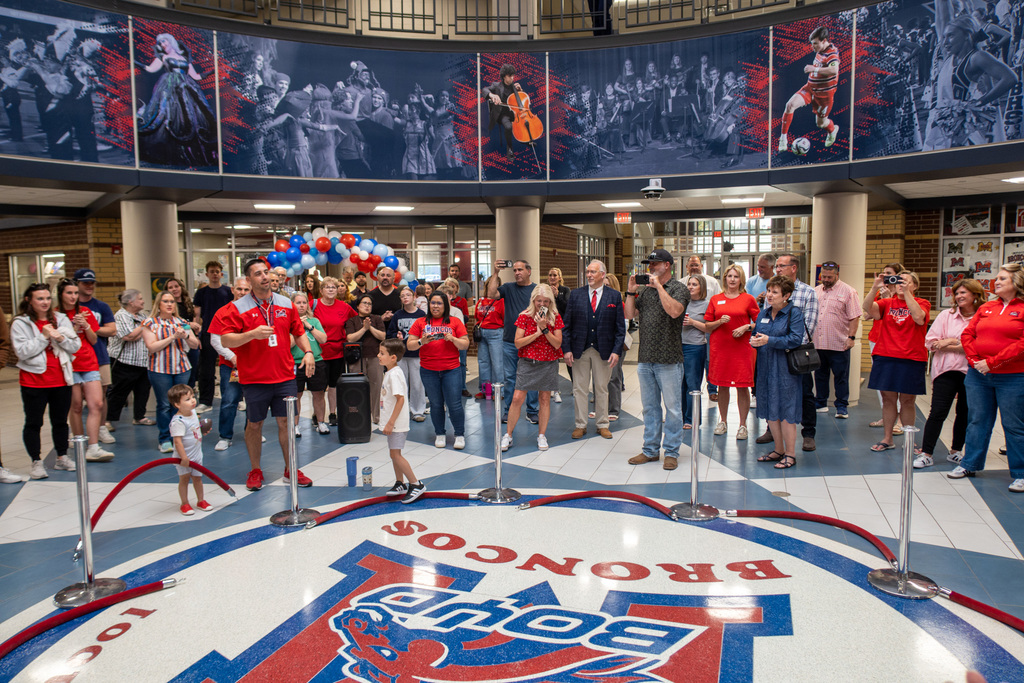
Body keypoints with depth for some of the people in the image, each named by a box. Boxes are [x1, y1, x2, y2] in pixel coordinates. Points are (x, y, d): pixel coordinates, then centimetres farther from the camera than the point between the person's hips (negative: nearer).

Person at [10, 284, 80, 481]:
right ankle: (36, 462, 16)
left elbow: (76, 346, 5)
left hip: (61, 380, 3)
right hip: (34, 382, -3)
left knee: (60, 420, 12)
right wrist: (44, 337, -16)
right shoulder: (20, 323, -4)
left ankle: (62, 457, 24)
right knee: (33, 422, 5)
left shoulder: (61, 319, 7)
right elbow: (22, 351, -13)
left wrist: (60, 338, -13)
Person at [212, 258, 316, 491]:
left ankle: (290, 470, 18)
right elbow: (225, 340, -10)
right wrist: (252, 334, -24)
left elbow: (299, 332, 16)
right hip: (254, 378, -2)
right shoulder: (237, 308, -5)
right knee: (254, 424, 8)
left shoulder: (286, 304, 7)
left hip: (284, 376, 3)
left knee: (285, 421, 7)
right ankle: (255, 471, 23)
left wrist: (308, 352, 0)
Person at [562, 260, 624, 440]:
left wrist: (616, 351, -7)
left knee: (602, 389, 9)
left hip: (604, 350, 0)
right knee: (580, 389, 6)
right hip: (580, 349, 1)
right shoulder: (575, 295, 4)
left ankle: (603, 425, 21)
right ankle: (580, 425, 18)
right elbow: (567, 324, 3)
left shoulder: (614, 296, 2)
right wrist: (566, 349, -5)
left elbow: (620, 327, 1)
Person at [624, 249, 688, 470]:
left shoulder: (678, 288, -4)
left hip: (668, 360, -6)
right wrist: (631, 291, 1)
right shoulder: (646, 290, 14)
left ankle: (671, 452, 13)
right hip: (645, 358, 6)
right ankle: (651, 450, 23)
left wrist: (658, 286, -17)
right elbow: (629, 314, 12)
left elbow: (674, 311, -23)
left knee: (672, 408, 2)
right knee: (649, 407, 13)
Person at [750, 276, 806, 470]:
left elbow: (796, 339, -18)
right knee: (770, 410, 12)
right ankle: (779, 450, 25)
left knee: (786, 411, -3)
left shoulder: (794, 313, -8)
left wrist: (769, 340, -22)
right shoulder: (764, 313, 11)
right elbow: (756, 334, 19)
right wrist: (755, 341, -4)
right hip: (765, 367, 7)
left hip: (784, 369, -7)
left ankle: (790, 454, 8)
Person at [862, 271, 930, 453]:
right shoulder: (887, 303, 10)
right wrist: (875, 288, -21)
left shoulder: (922, 304, 5)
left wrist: (906, 292, -21)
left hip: (911, 359, -2)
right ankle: (887, 439, 16)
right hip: (885, 357, 2)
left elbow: (918, 317, -18)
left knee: (907, 400, 4)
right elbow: (866, 307, -8)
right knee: (888, 398, 6)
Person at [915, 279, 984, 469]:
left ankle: (955, 451, 26)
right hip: (946, 370, 0)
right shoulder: (946, 315, 4)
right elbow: (930, 342, -2)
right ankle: (925, 454, -2)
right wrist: (962, 345, -9)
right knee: (938, 412, -5)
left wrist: (948, 343, -10)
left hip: (971, 372, 0)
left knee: (965, 414, 11)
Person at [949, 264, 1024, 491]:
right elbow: (967, 335, 9)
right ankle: (970, 464, 24)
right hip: (979, 375, 5)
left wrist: (992, 362, -16)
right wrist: (975, 360, -5)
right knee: (977, 421, 13)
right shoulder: (986, 308, 11)